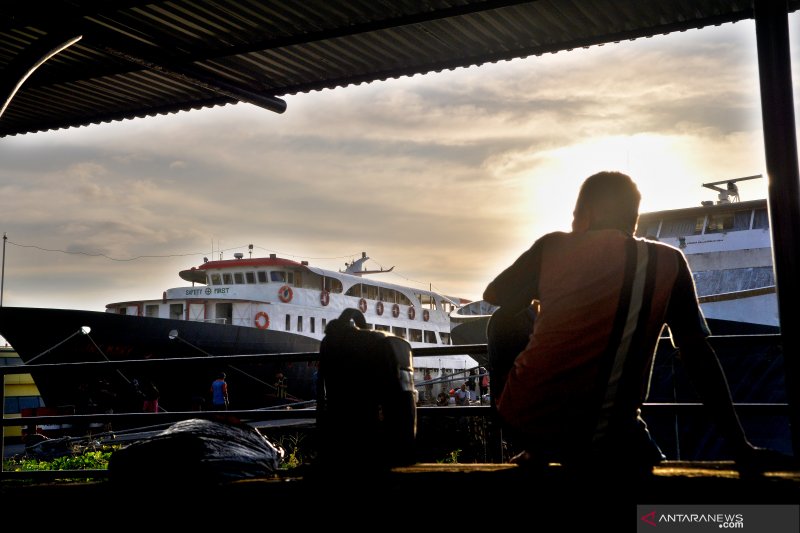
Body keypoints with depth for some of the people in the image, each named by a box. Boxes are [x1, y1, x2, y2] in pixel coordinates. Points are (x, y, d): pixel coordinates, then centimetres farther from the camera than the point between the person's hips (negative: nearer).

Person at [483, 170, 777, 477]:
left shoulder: (554, 246, 4)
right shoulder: (669, 263, 6)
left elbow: (494, 296, 19)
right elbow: (698, 355, 5)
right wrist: (740, 447, 10)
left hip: (525, 421, -3)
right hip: (607, 449, 3)